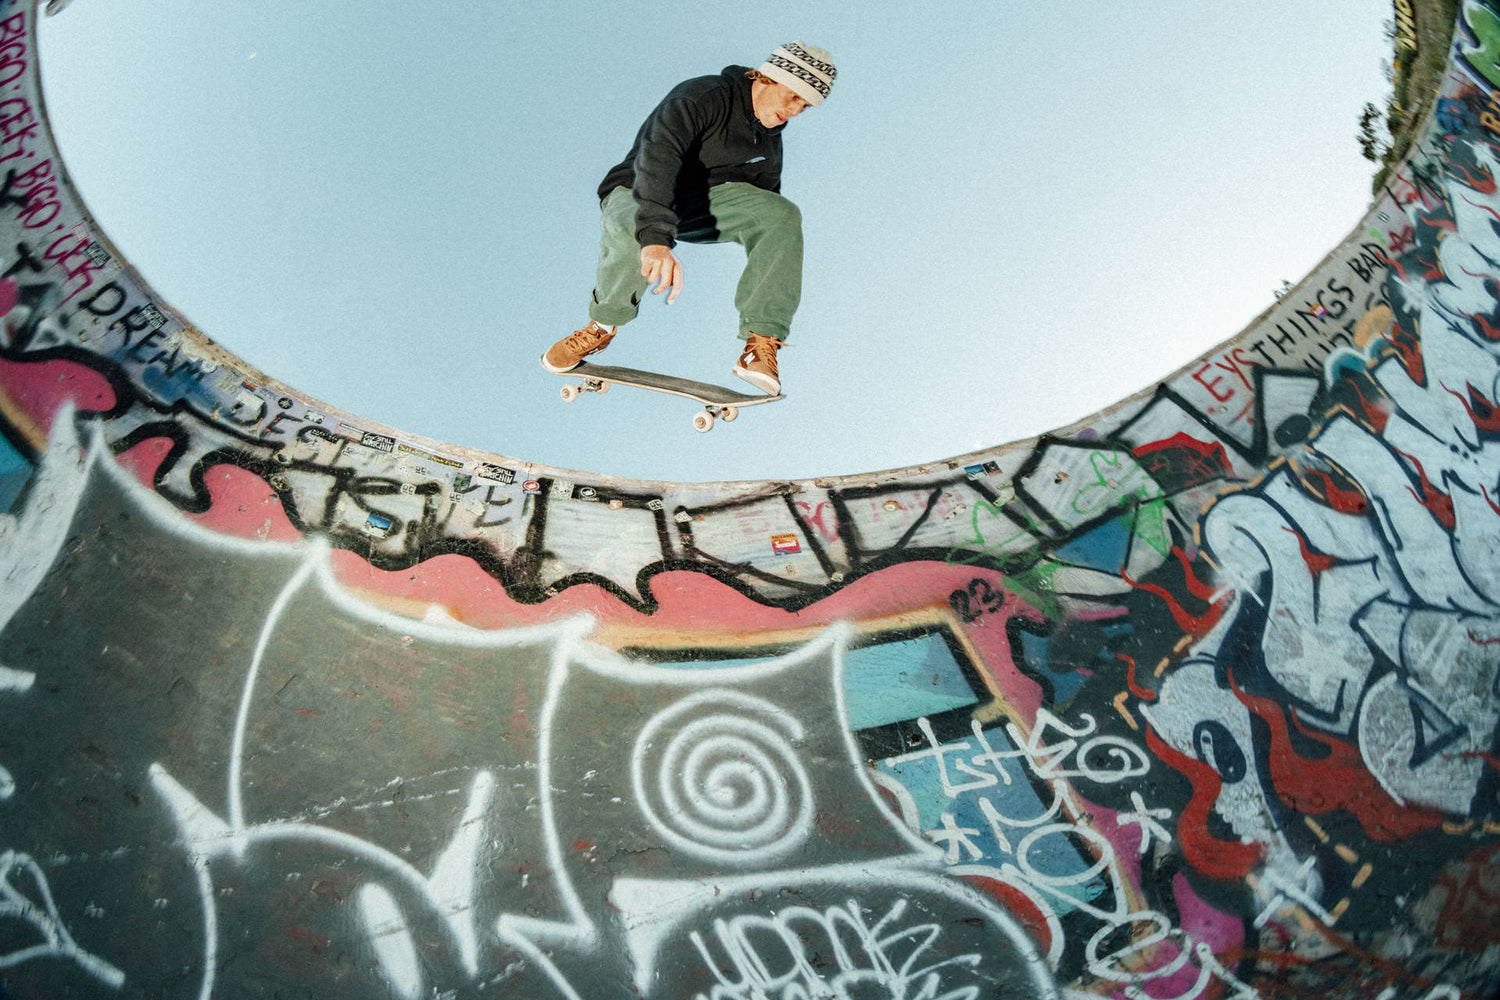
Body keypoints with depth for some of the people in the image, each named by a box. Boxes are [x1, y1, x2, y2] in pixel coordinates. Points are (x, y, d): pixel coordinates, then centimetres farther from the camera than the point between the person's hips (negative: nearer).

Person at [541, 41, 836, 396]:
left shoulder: (769, 139, 5)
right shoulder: (701, 97, -22)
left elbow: (765, 203, 16)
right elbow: (657, 157, -40)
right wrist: (656, 238, -55)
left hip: (708, 199, 6)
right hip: (638, 192, -6)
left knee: (783, 215, -22)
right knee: (635, 241, -43)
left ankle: (761, 342, -24)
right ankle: (602, 327, -11)